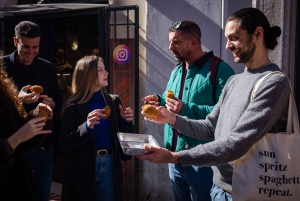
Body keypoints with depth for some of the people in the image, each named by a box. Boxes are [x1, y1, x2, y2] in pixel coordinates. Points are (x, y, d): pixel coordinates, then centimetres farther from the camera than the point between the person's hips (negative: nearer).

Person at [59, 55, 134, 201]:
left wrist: (126, 122, -10)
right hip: (83, 169, -3)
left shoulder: (113, 102, 3)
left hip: (110, 164, 4)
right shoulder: (73, 106, -8)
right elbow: (64, 145, -14)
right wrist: (87, 127, -27)